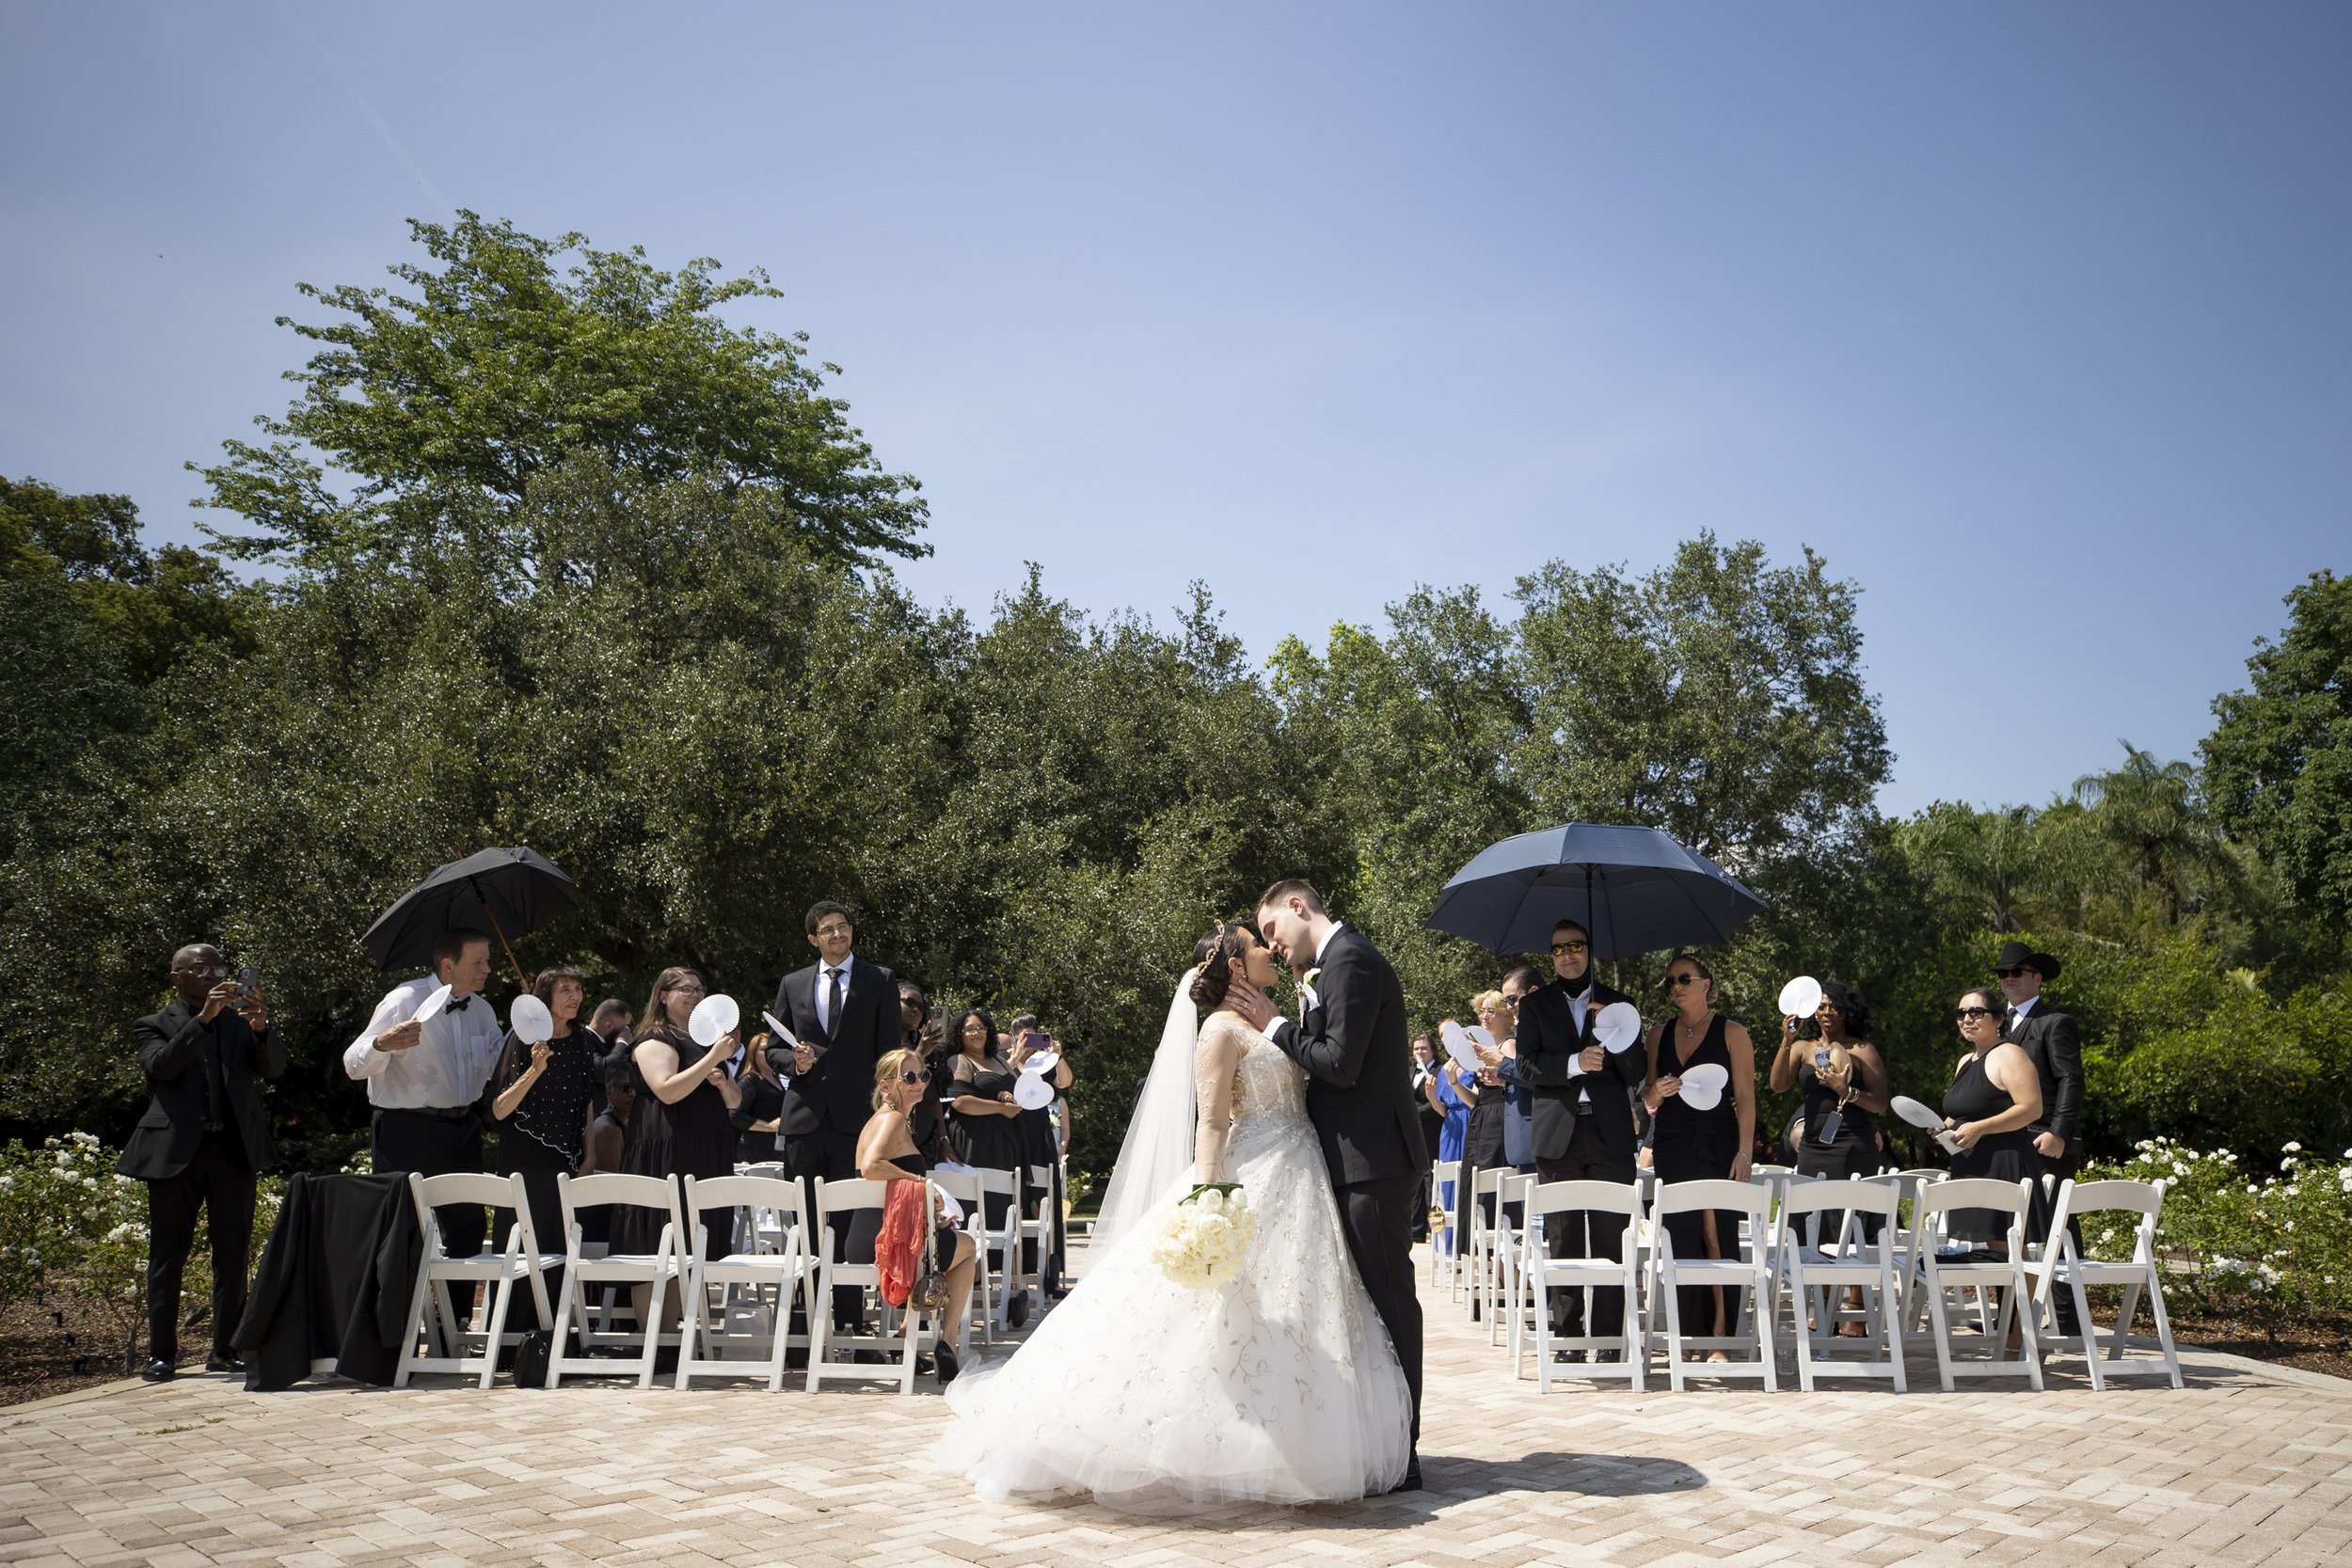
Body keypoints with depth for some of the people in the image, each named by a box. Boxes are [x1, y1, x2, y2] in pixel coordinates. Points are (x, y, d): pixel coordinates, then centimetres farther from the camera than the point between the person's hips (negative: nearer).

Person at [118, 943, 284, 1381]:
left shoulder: (239, 1018, 13)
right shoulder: (154, 1025, 6)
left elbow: (274, 1069, 0)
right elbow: (161, 1066, -14)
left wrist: (261, 1028, -19)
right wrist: (203, 1019, -23)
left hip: (234, 1147, 2)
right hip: (175, 1149, -2)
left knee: (233, 1252, 4)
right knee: (168, 1253, 4)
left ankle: (226, 1349, 11)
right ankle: (161, 1353, 11)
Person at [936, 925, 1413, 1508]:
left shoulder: (1259, 1028, 18)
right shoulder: (1221, 1030, -9)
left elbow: (1307, 1083, 11)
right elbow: (1210, 1125, -16)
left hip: (1300, 1192, 9)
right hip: (1254, 1187, -9)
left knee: (1290, 1326, 10)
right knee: (1231, 1323, -7)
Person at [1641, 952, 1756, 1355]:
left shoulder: (1732, 1033, 1)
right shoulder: (1659, 1034, 13)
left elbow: (1746, 1099, -3)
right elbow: (1648, 1098, 16)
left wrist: (1744, 1152, -12)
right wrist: (1656, 1092, -7)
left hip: (1717, 1144, -4)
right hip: (1672, 1145, 4)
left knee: (1716, 1236, -8)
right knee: (1681, 1238, 3)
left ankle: (1720, 1335, -5)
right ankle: (1689, 1332, 10)